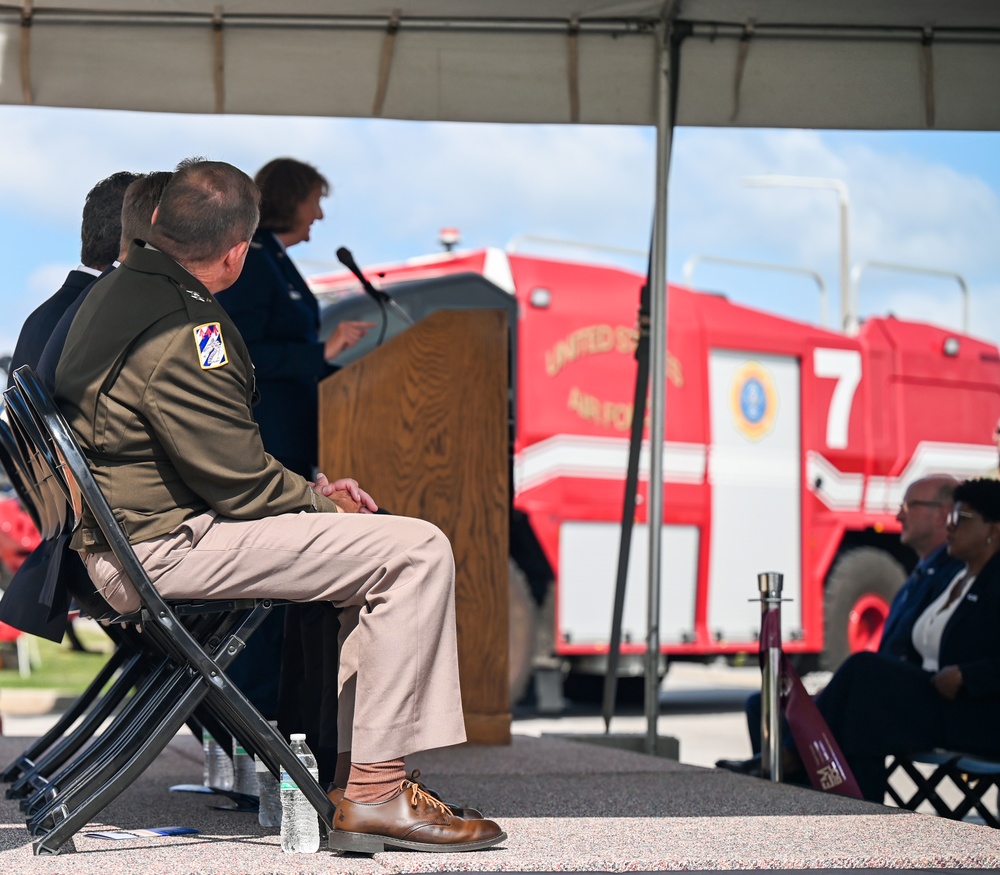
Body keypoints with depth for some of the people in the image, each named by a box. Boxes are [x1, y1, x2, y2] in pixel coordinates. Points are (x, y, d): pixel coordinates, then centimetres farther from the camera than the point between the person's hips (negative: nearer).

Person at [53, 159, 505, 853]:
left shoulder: (117, 293, 12)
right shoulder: (180, 337, -21)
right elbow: (242, 484, -18)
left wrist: (312, 486, 14)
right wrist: (321, 499, 2)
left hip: (126, 540, 11)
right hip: (166, 549, -11)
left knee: (377, 539, 18)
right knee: (417, 551, -14)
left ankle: (362, 764, 13)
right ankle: (374, 792, -11)